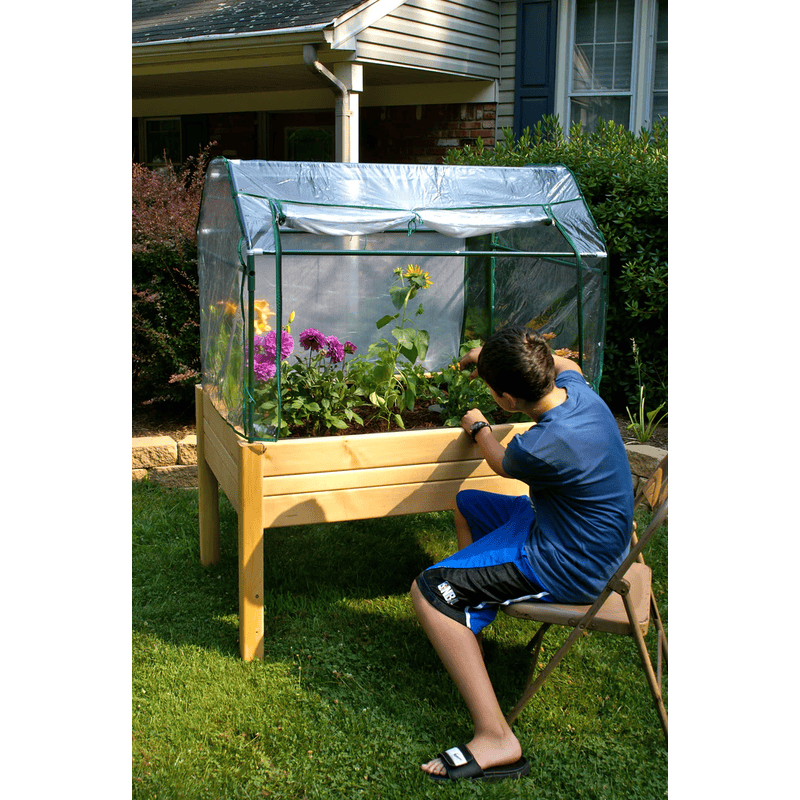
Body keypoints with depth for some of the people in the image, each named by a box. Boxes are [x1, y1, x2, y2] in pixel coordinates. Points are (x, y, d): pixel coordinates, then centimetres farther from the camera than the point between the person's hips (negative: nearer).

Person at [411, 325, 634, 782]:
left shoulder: (544, 447, -33)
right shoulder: (576, 387, -9)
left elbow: (502, 464, -6)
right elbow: (566, 365, 20)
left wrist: (480, 428, 15)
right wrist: (492, 356, 24)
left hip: (568, 568, -10)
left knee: (428, 591, -15)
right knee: (467, 504, 26)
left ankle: (496, 738, -19)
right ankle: (470, 620, 43)